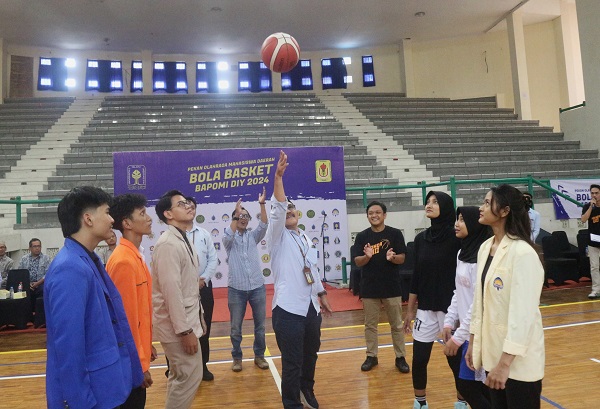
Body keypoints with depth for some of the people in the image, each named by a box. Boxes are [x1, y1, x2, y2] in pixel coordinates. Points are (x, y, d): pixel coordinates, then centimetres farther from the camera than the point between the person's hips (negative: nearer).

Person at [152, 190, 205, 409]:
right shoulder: (168, 244, -20)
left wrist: (198, 317, 18)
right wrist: (185, 330, -23)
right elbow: (171, 291, -25)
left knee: (179, 376, 19)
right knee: (190, 376, -2)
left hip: (186, 321, 10)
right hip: (178, 325, -10)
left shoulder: (183, 240, 11)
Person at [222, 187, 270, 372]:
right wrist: (236, 214, -31)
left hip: (257, 287, 2)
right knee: (235, 327, 8)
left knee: (260, 325, 11)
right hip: (236, 289, -2)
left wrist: (262, 205, -23)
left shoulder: (253, 235, 7)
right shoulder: (229, 238, 1)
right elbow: (229, 236, -22)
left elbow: (263, 226, -11)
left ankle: (259, 355, 27)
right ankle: (237, 358, 26)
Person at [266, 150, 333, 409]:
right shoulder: (278, 237, -4)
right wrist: (278, 177, -30)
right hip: (288, 309, -6)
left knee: (311, 353, 22)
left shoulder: (306, 239, 14)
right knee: (292, 363, -2)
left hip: (311, 306, 7)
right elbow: (277, 208, -20)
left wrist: (322, 295, 20)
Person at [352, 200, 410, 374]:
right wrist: (367, 256, -23)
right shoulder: (362, 236, 1)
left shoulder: (395, 234, -3)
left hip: (392, 286, -1)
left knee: (397, 325, 9)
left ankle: (400, 357, 22)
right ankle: (371, 356, 25)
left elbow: (402, 258, -4)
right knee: (370, 325, 11)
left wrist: (392, 258, -25)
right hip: (369, 287, 1)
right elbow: (357, 262, -2)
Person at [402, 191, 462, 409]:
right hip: (425, 309, 5)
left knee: (455, 359, 7)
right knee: (419, 359, 8)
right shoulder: (421, 238, 5)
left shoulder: (456, 238, -10)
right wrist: (410, 310, 11)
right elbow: (416, 275, 9)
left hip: (451, 308, -4)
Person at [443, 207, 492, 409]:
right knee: (479, 386, 16)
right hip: (468, 330, 8)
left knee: (466, 385, 0)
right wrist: (449, 322, 11)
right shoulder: (462, 253, 9)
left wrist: (458, 336, -18)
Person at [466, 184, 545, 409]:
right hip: (492, 351, 7)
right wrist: (473, 342, 13)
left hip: (518, 359, -7)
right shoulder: (485, 248, 5)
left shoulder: (523, 252, -18)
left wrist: (505, 363, -22)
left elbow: (523, 312, -22)